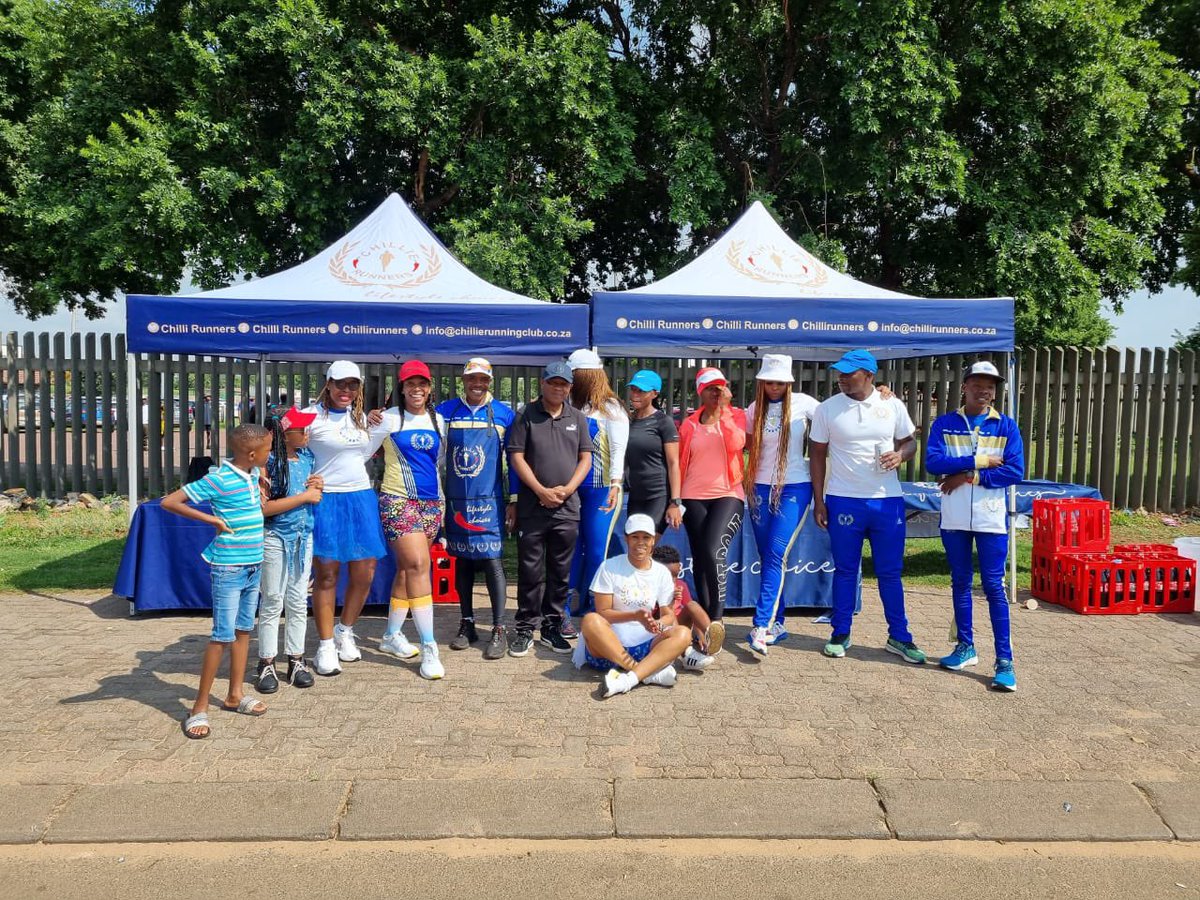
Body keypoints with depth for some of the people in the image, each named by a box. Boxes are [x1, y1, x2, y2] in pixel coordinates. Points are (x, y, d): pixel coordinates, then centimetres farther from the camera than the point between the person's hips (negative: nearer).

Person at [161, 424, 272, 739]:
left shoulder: (253, 473, 5)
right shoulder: (219, 480, -18)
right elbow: (169, 502, -19)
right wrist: (211, 519, -17)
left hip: (254, 565, 8)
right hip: (228, 568, -8)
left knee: (243, 630, 14)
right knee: (223, 636, -5)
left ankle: (235, 695, 26)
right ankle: (200, 707, 5)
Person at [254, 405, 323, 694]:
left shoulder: (307, 457, 6)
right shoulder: (269, 463, -15)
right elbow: (264, 507, -22)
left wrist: (317, 486, -2)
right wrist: (304, 496, -18)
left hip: (303, 535, 6)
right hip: (275, 537, -6)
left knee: (298, 600, 11)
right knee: (273, 602, 4)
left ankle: (296, 660, 22)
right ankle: (266, 664, 15)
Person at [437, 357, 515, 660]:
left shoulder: (504, 414, 1)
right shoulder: (446, 411, 5)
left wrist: (514, 500, 2)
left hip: (489, 501, -2)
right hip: (456, 500, 3)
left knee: (492, 562, -7)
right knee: (461, 562, 11)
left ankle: (498, 630, -1)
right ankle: (467, 624, 23)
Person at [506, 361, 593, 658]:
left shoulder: (577, 418, 11)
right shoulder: (527, 416, 2)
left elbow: (585, 458, 8)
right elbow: (516, 457, -4)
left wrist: (566, 489, -7)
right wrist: (541, 491, -12)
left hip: (567, 508, 3)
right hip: (532, 507, -3)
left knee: (560, 572, 9)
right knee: (530, 571, 2)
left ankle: (552, 627, 20)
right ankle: (525, 629, 12)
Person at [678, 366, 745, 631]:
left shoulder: (736, 416, 5)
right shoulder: (689, 424, 11)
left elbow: (736, 444, -15)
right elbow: (680, 462, 14)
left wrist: (723, 410, -13)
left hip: (728, 494, -3)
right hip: (694, 497, 3)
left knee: (713, 551, -21)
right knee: (700, 557, 7)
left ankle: (717, 617, -12)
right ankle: (705, 616, 19)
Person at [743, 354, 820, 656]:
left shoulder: (802, 403, -3)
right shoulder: (754, 409, 7)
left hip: (794, 488, -4)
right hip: (761, 488, 4)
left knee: (776, 556, -16)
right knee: (767, 559, 7)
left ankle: (762, 626, -19)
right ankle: (776, 624, 19)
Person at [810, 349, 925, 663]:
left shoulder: (893, 406, 2)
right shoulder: (827, 409, 0)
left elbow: (910, 441, 13)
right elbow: (817, 455, 4)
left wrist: (901, 455, -12)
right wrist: (819, 501, 0)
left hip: (887, 500, 1)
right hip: (843, 501, 0)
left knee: (890, 572, 7)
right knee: (845, 570, 8)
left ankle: (899, 637, 19)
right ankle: (840, 634, 20)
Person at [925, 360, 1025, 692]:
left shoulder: (1006, 426, 2)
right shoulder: (944, 423, 4)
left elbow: (1015, 470, -8)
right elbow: (933, 462, -10)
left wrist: (969, 476, -14)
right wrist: (979, 460, -13)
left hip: (991, 518, -2)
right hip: (954, 518, 2)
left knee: (994, 586, -2)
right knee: (960, 582, 12)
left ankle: (1004, 660, 1)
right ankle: (965, 646, 26)